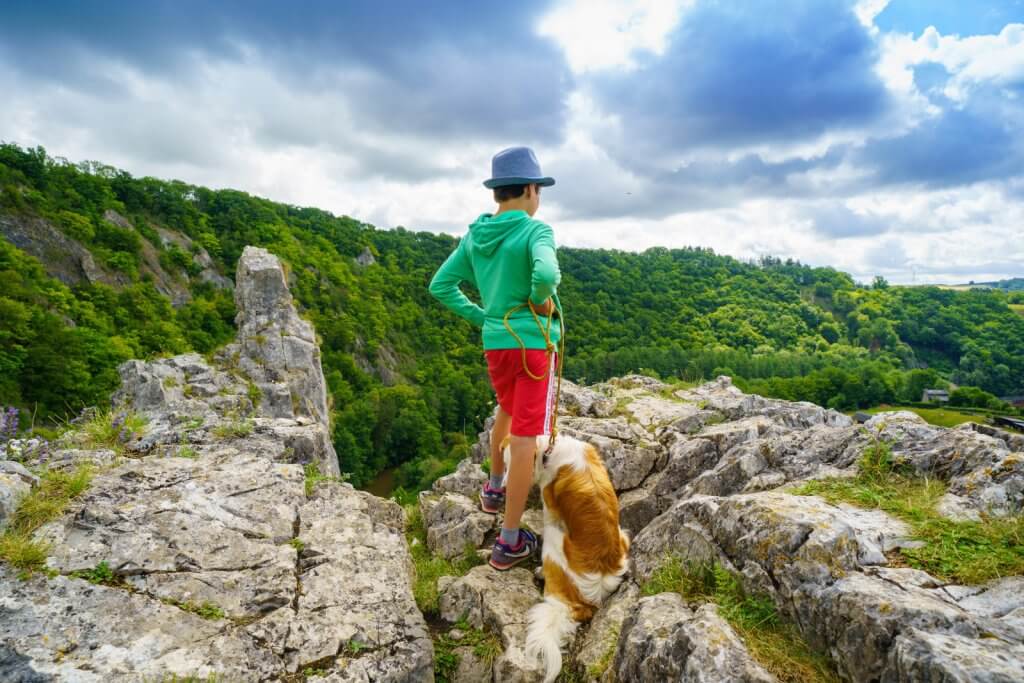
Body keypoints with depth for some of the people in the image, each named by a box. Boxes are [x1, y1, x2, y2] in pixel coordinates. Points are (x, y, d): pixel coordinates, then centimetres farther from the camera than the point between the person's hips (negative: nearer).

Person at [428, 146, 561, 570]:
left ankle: (494, 489, 43)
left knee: (508, 410, 32)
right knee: (525, 436, -1)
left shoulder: (475, 236, 6)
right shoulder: (535, 231, -12)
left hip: (495, 344, 6)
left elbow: (440, 287, 6)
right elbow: (546, 273, -33)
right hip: (534, 343, -6)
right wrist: (544, 302, -12)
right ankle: (509, 542, 6)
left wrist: (483, 318, 9)